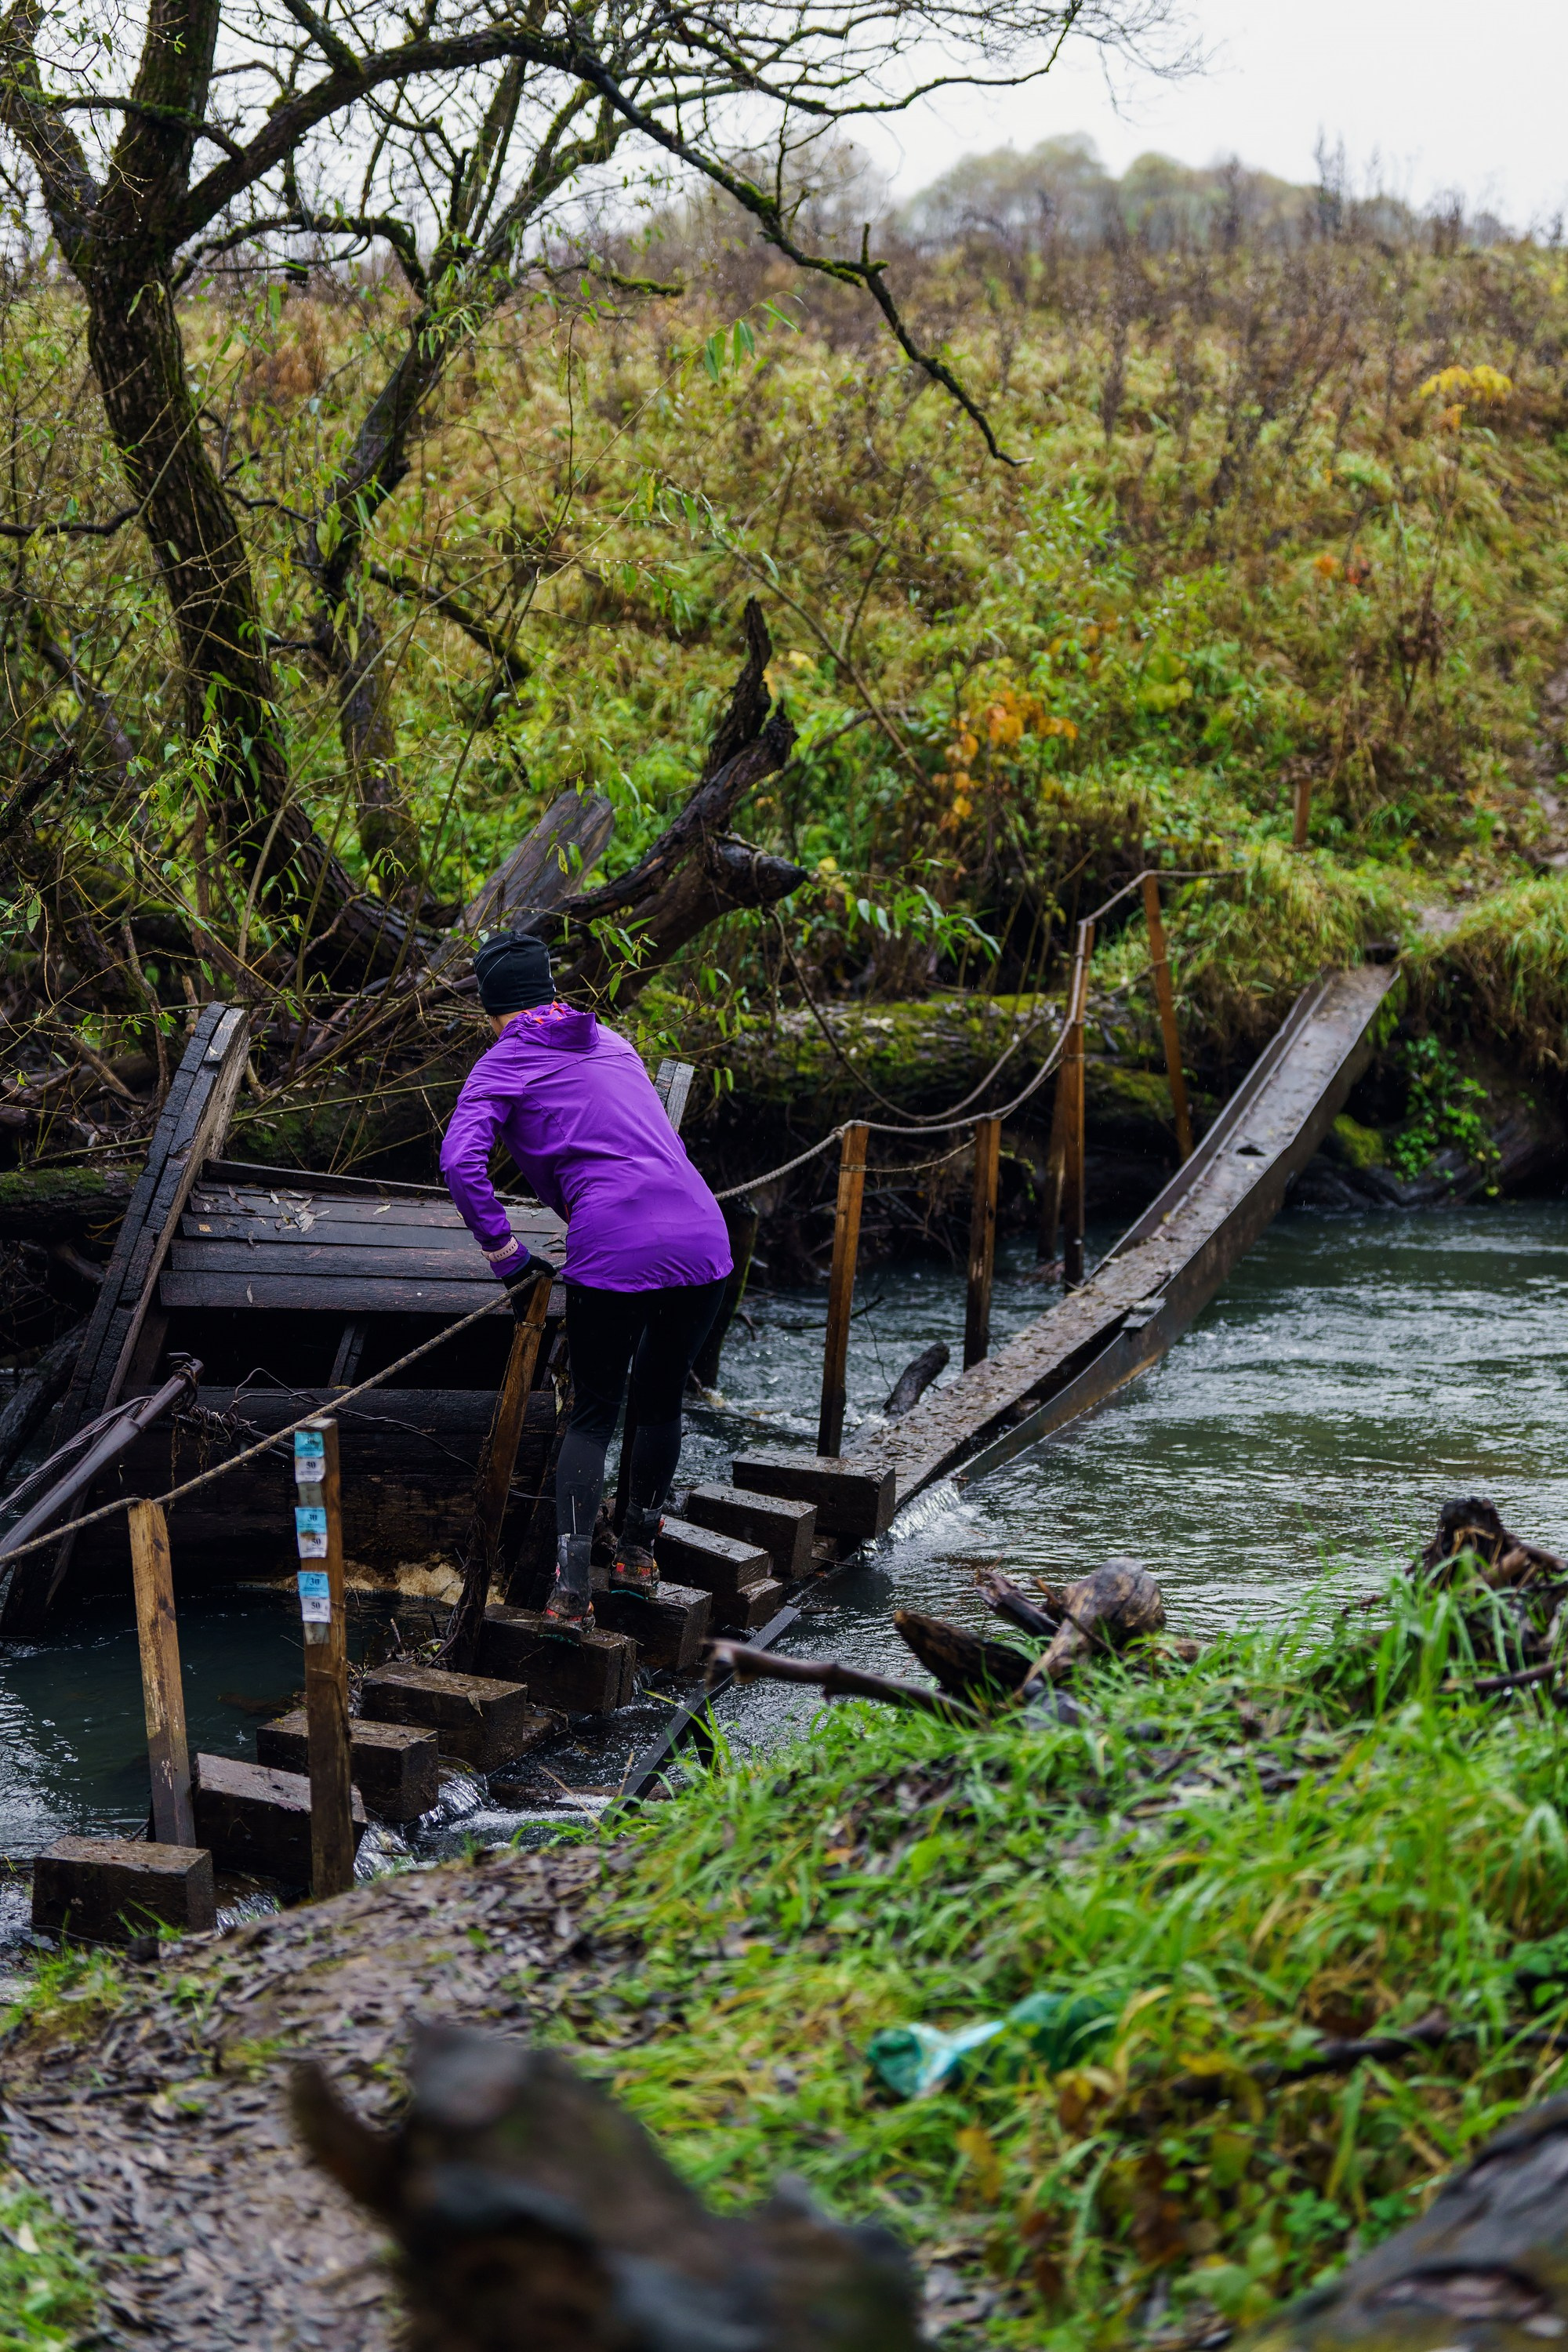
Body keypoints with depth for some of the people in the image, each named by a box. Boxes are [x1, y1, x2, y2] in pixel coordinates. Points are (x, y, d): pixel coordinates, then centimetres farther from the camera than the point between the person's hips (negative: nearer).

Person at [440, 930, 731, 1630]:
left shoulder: (502, 1065, 5)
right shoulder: (609, 1042, 23)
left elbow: (461, 1161, -12)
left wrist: (506, 1256, -3)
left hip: (613, 1253, -4)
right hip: (702, 1239, 4)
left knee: (594, 1415, 10)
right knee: (661, 1402, 22)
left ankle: (570, 1586, -1)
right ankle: (638, 1553, 35)